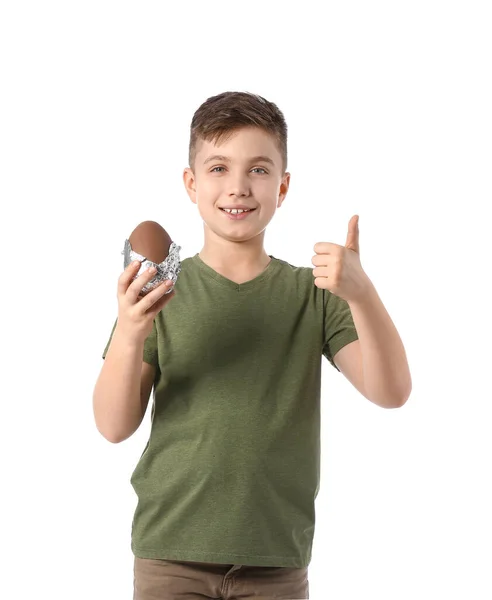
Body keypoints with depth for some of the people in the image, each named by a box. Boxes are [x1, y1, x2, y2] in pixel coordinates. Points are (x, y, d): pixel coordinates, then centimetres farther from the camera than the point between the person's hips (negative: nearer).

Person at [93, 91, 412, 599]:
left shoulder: (313, 294, 3)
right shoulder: (159, 293, 1)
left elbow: (391, 393, -8)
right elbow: (114, 426, -3)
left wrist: (362, 293, -24)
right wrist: (127, 337, -21)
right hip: (171, 553, -1)